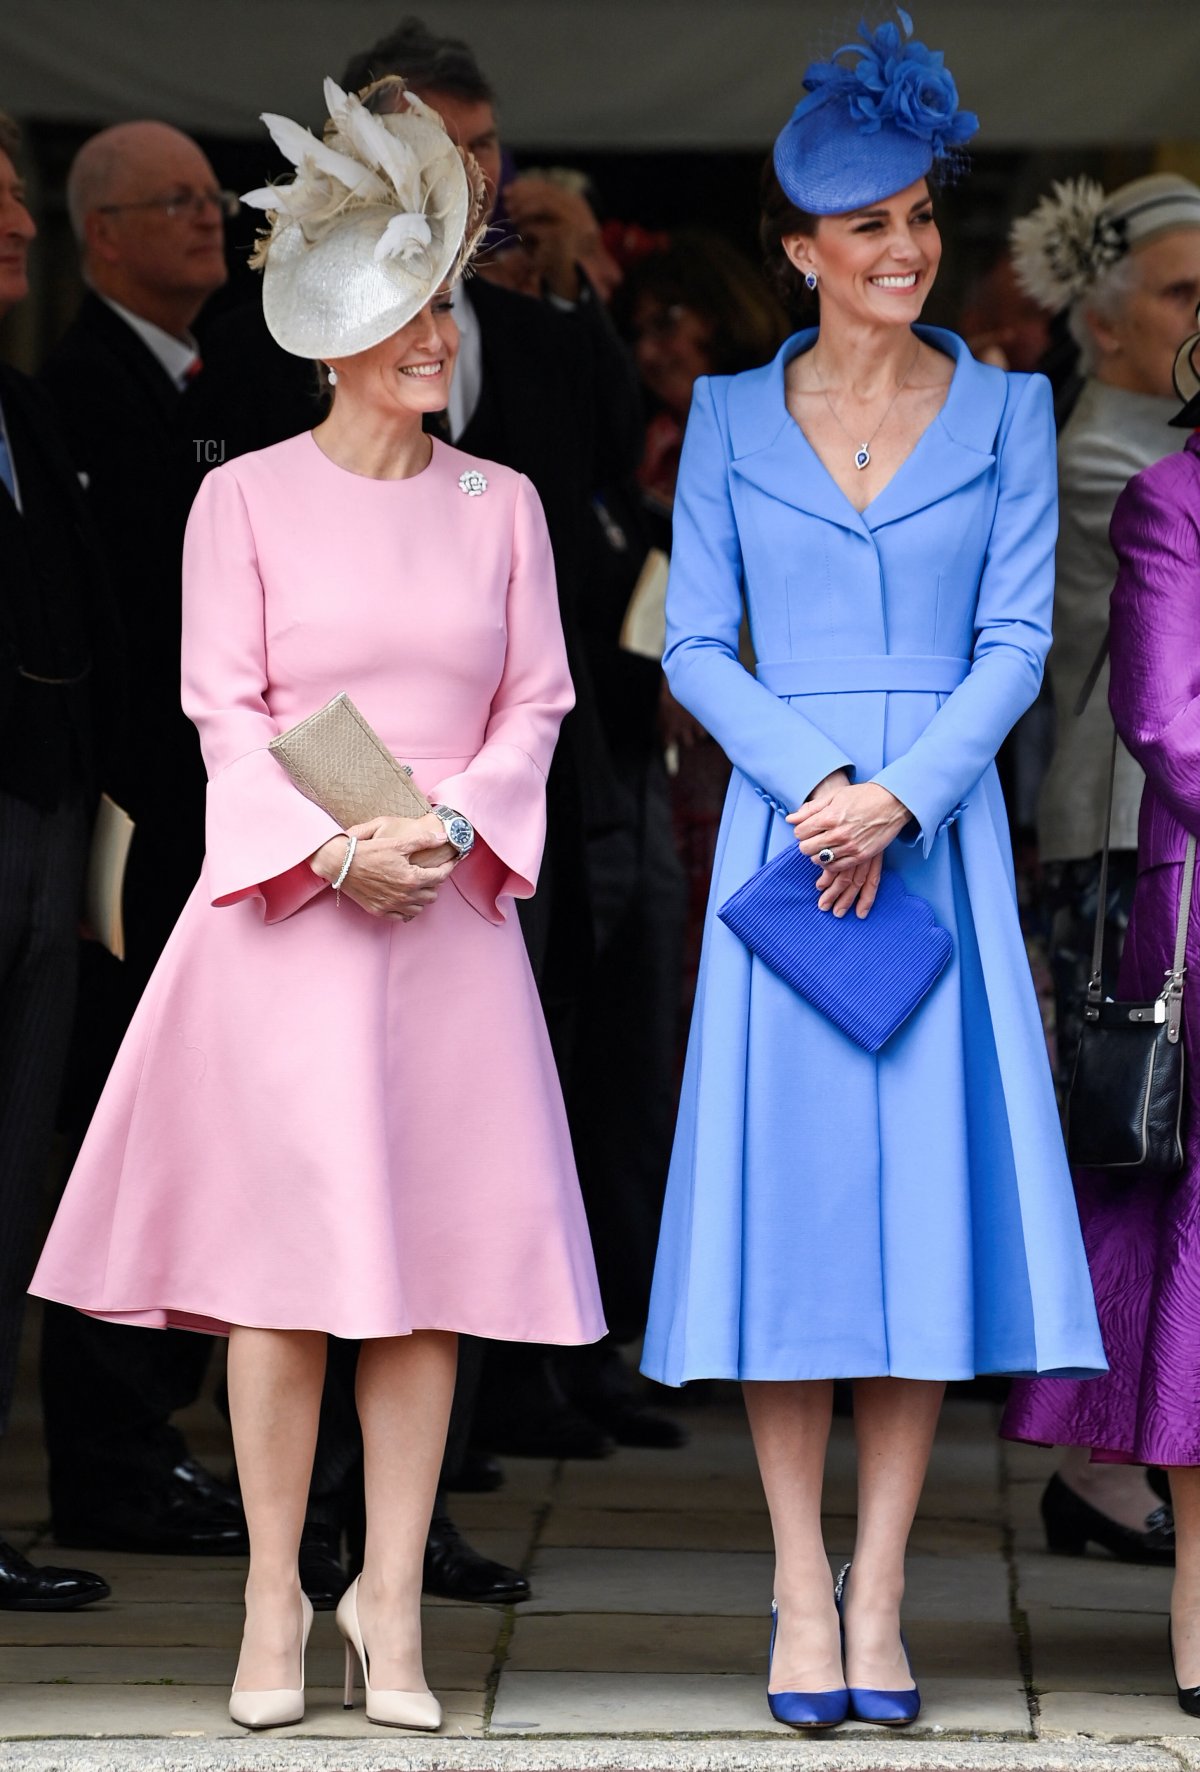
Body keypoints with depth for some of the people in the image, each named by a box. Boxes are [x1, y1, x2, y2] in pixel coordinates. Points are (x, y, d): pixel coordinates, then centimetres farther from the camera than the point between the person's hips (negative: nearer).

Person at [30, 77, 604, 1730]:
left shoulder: (500, 504, 9)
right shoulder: (246, 497, 2)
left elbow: (534, 705, 7)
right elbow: (227, 712, -1)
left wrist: (451, 825, -10)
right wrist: (335, 847, -15)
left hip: (454, 914, 2)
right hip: (284, 910, -2)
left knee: (429, 1256, 0)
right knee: (283, 1258, -3)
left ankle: (391, 1597, 7)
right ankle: (274, 1598, 5)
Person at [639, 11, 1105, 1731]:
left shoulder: (1006, 412, 7)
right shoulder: (732, 418, 7)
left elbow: (1019, 640, 1)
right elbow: (695, 647, 4)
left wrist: (897, 796, -13)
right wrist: (815, 781, -12)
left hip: (943, 839, 0)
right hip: (780, 835, 0)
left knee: (927, 1191, -2)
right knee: (786, 1194, -2)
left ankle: (881, 1588, 3)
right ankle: (801, 1588, 3)